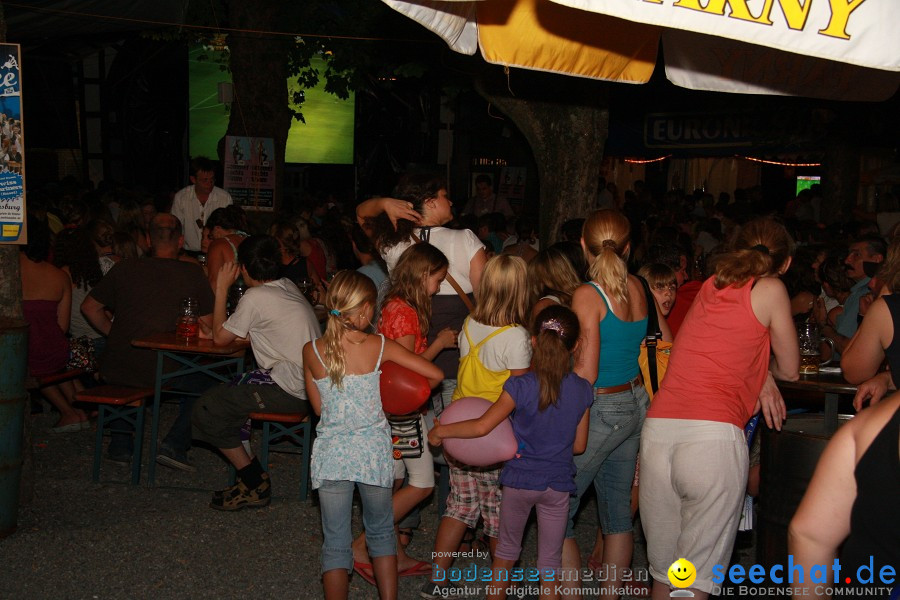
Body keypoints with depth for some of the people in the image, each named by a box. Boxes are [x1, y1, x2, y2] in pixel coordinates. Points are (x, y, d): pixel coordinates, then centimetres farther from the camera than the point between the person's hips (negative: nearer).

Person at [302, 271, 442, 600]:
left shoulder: (311, 351, -5)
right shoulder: (380, 346, -9)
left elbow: (318, 406, 4)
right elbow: (435, 375, -7)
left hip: (331, 453, 0)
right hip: (373, 451, 0)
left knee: (335, 542, 9)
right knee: (381, 531, 20)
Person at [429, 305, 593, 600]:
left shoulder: (521, 386, -16)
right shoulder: (582, 390, -7)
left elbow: (482, 426, -18)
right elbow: (579, 445, 1)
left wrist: (440, 431, -5)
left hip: (519, 480, -1)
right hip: (558, 484, 1)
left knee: (506, 548, 20)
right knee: (550, 560, 12)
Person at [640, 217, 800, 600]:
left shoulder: (711, 285, 20)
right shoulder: (771, 289, 6)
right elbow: (790, 370, 14)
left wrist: (761, 378, 18)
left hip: (656, 433, 6)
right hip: (714, 436, -5)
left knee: (663, 569, 15)